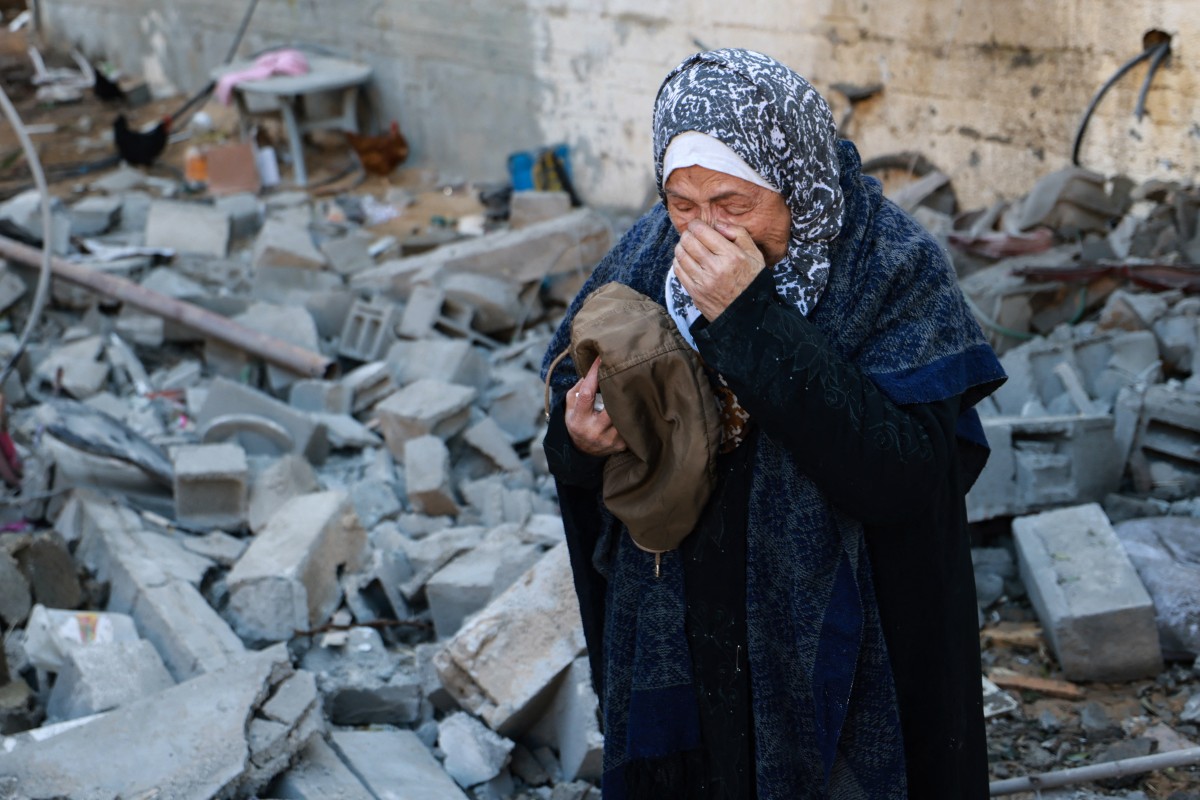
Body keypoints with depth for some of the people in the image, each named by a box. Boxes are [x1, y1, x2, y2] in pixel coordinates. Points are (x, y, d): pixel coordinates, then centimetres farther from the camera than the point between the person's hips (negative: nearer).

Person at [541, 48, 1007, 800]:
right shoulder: (647, 257, -7)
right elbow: (574, 417, 3)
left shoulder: (896, 270, -18)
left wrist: (754, 320, -33)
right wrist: (581, 440, -22)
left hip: (835, 649, -3)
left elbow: (900, 475, -30)